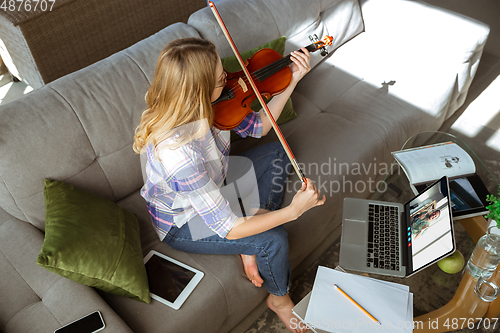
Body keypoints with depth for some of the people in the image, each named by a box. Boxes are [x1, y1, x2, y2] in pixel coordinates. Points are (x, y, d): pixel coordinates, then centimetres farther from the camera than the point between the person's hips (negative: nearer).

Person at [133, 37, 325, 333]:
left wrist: (292, 81, -10)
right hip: (183, 224, -8)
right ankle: (279, 299, 14)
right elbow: (229, 229, -35)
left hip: (211, 188, 9)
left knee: (277, 151, 9)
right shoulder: (177, 154, -42)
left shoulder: (202, 107, -20)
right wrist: (293, 211, -34)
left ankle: (251, 252, 6)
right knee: (273, 239, -23)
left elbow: (259, 126, -2)